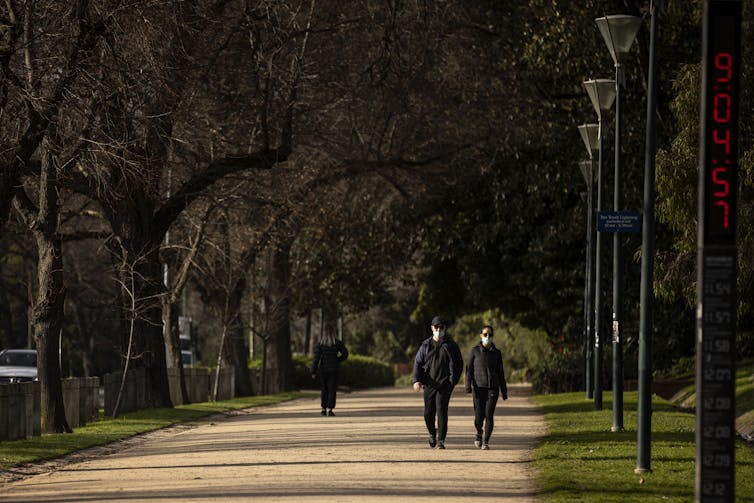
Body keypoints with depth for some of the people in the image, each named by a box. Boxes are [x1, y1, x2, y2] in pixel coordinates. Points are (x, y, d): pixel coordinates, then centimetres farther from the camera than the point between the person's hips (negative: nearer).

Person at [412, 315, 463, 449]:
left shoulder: (451, 345, 3)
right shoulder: (426, 345, 8)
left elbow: (458, 364, 4)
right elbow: (417, 363, 7)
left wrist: (453, 381, -8)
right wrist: (417, 380, -7)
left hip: (444, 385, -2)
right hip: (429, 384, 2)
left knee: (441, 411, -12)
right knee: (428, 413, 6)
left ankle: (441, 440, -8)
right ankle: (432, 434, 33)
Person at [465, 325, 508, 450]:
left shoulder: (496, 353, 8)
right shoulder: (474, 351, 3)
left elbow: (501, 373, 11)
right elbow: (469, 369, 1)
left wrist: (504, 391, 9)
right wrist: (468, 386, -10)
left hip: (493, 388, 1)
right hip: (479, 388, -1)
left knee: (489, 415, -10)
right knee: (479, 416, -5)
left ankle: (486, 442, 0)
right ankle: (479, 433, 26)